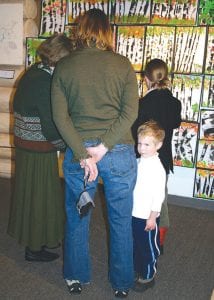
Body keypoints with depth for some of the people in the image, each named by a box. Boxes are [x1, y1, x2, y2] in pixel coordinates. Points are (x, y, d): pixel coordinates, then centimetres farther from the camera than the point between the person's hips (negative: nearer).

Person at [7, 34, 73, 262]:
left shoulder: (34, 72, 4)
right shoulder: (46, 83, -24)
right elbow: (51, 129, -23)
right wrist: (67, 146, -6)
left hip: (24, 143, 9)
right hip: (38, 150, -9)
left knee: (30, 191, 21)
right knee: (39, 196, 7)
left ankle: (30, 236, 40)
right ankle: (34, 248, 24)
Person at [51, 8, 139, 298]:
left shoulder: (63, 66, 0)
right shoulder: (122, 64, -3)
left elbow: (60, 116, -7)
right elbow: (131, 112, -11)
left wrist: (83, 154, -10)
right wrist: (103, 148, -13)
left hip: (77, 151, 1)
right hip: (119, 152, -1)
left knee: (77, 218, 19)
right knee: (121, 220, 15)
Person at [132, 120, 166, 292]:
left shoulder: (157, 167, -19)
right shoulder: (137, 162, 4)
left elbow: (159, 195, -19)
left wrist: (152, 217, -17)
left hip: (148, 217, -7)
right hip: (134, 214, 7)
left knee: (148, 247, 9)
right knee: (135, 245, 21)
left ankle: (148, 277, 25)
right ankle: (137, 270, 40)